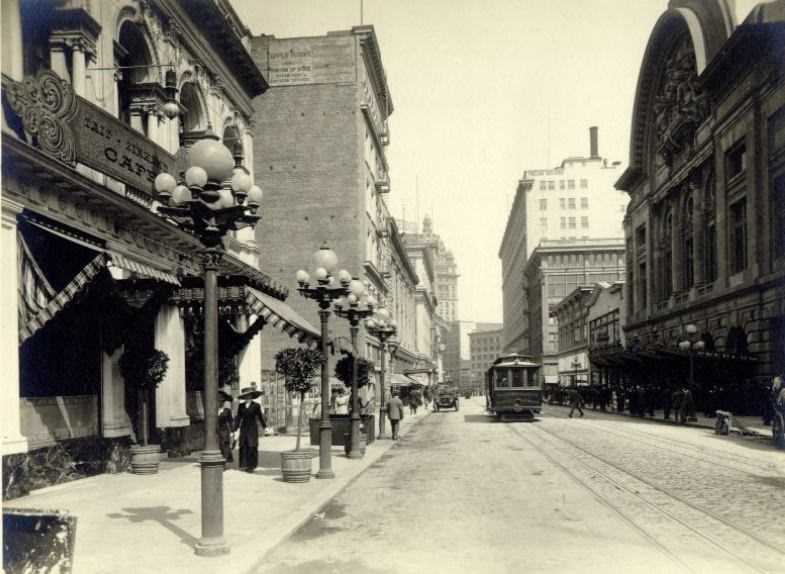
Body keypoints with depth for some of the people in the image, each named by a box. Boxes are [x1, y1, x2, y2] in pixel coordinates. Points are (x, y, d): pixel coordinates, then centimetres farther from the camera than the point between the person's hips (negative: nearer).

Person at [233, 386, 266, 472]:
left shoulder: (256, 405, -1)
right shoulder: (241, 406, 6)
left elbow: (260, 417, 4)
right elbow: (238, 418, 8)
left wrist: (265, 427, 6)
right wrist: (235, 429, 5)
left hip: (252, 429, -3)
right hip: (243, 429, 3)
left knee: (252, 447, -5)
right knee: (243, 447, -1)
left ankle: (251, 466, -1)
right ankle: (244, 465, 4)